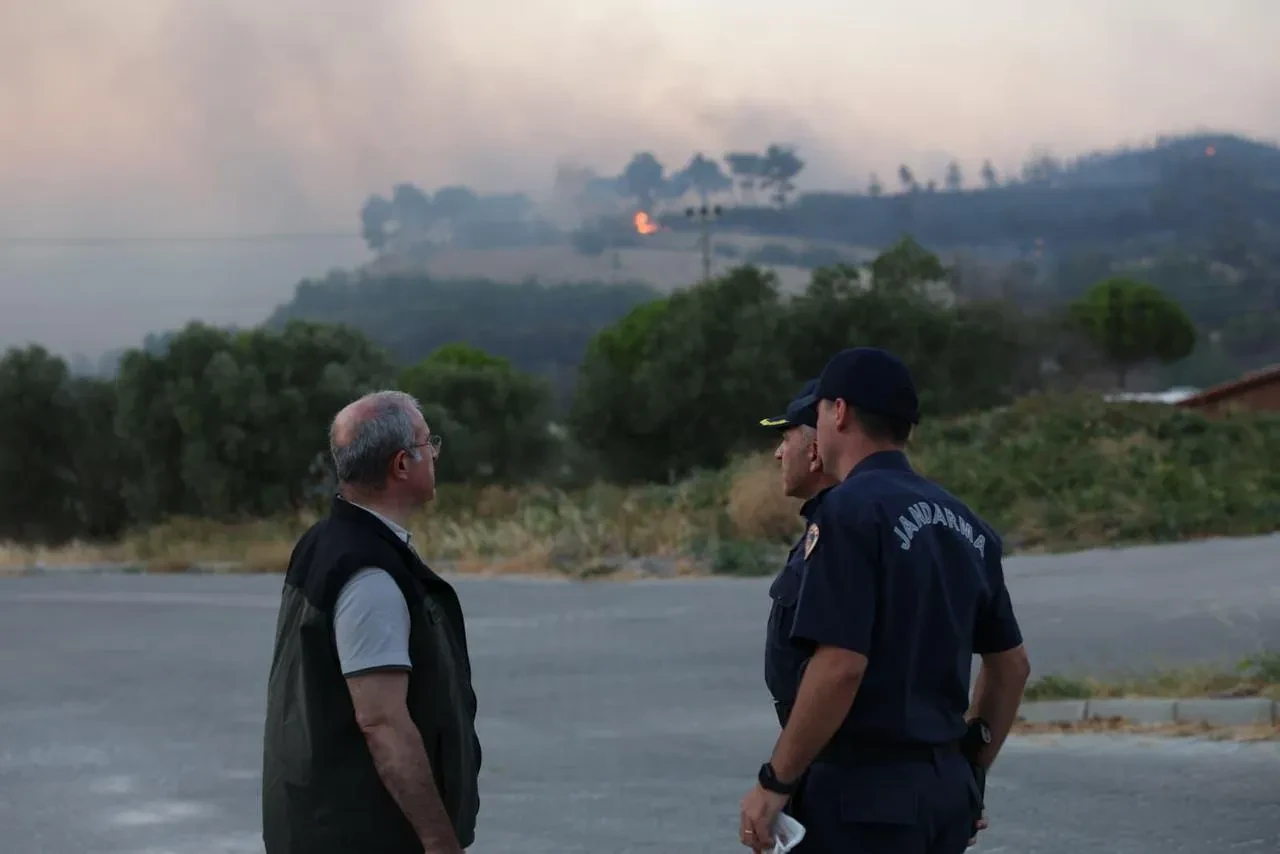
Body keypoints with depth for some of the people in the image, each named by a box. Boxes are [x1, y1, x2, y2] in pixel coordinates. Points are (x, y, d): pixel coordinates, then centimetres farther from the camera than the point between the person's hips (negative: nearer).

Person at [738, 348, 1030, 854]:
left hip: (863, 792, -8)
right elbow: (1011, 665, 18)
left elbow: (840, 666, -21)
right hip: (944, 788, 8)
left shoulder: (852, 511, -13)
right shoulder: (964, 525, 12)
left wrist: (774, 782, -14)